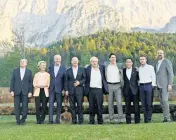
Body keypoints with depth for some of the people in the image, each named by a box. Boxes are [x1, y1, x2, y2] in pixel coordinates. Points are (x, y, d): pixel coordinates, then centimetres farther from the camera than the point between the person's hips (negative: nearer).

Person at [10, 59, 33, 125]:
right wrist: (11, 90, -2)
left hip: (25, 92, -1)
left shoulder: (29, 72, 8)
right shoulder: (15, 71, 10)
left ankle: (23, 119, 8)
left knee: (25, 106, -4)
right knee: (17, 106, 2)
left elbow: (30, 82, 5)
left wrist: (30, 92, -4)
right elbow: (12, 81, 7)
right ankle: (18, 120, 10)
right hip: (16, 91, 1)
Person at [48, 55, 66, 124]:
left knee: (59, 104, 4)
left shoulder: (63, 68, 1)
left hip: (59, 89, -2)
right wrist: (48, 87, 4)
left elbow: (64, 80, 0)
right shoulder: (50, 67, 9)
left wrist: (64, 89, -4)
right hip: (51, 89, 2)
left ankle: (57, 119, 12)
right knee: (51, 103, -3)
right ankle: (50, 119, -2)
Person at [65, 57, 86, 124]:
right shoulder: (68, 70, 11)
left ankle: (81, 120, 5)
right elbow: (66, 81, 8)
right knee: (72, 106, 2)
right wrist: (66, 90, 1)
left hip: (79, 90, -1)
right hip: (71, 90, 1)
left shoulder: (82, 69, 9)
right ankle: (74, 120, 9)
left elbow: (84, 79, 7)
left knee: (80, 105, -4)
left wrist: (79, 82, -10)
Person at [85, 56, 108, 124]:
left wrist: (105, 88, 4)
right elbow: (86, 79, 6)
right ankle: (91, 120, 15)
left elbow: (104, 78, 11)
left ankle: (100, 120, 9)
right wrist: (86, 89, 0)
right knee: (91, 106, 6)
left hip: (99, 90, 0)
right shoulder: (88, 69, 5)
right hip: (90, 90, 0)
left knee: (99, 106, -1)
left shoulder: (101, 68, 8)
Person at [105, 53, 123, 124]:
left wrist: (122, 86, 2)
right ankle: (111, 119, 9)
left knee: (119, 103, -10)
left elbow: (121, 77, 11)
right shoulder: (106, 67, 9)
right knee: (110, 103, 3)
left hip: (117, 86, 0)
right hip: (109, 86, 1)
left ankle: (120, 119, -6)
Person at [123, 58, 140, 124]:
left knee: (136, 106, 1)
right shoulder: (123, 70, 7)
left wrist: (138, 72, -13)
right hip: (127, 90, 2)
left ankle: (137, 120, 10)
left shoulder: (135, 70, 2)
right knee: (127, 106, 7)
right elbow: (124, 79, 7)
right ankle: (128, 120, 16)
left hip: (134, 90, -2)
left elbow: (139, 79, 0)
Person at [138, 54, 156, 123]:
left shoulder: (150, 67, 6)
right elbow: (138, 78, 16)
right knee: (143, 104, 3)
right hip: (141, 86, 3)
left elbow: (153, 77, 3)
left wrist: (153, 86, -5)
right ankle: (145, 118, 9)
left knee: (149, 103, -5)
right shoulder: (139, 69, 15)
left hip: (148, 85, -3)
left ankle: (149, 118, 1)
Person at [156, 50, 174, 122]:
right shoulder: (157, 64, 18)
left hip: (165, 85, -8)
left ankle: (167, 118, -11)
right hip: (159, 86, 8)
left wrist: (170, 84, -19)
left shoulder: (167, 62, -5)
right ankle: (166, 118, 9)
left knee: (164, 100, -16)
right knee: (162, 102, 5)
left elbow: (171, 74, -11)